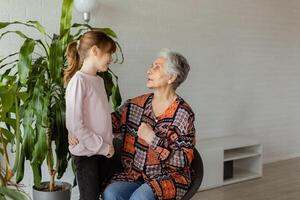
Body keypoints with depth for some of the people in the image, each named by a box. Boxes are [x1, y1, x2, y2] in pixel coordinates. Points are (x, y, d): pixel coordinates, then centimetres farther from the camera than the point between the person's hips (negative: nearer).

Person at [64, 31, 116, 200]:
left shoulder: (99, 80, 9)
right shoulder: (78, 81, -15)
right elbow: (75, 125, -19)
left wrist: (108, 144, 3)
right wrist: (103, 147, -15)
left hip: (103, 151, 7)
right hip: (86, 152, -7)